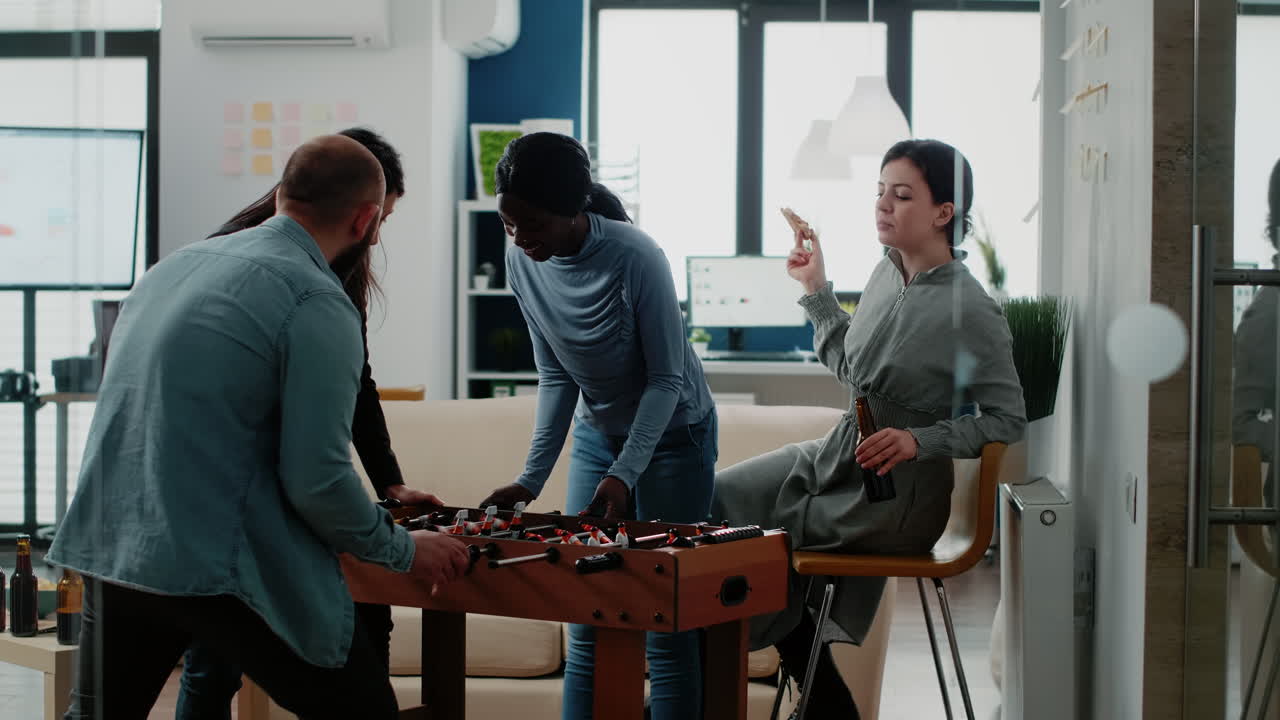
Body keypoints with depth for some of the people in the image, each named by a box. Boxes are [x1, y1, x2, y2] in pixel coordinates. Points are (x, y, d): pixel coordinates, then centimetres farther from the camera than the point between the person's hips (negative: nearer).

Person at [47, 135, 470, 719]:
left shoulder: (172, 266, 11)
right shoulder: (317, 303, -13)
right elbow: (316, 479, -15)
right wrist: (405, 551, 1)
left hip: (107, 552, 8)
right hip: (214, 571, -8)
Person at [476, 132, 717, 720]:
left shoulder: (635, 258, -26)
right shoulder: (523, 262, -9)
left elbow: (666, 379, -20)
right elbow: (555, 377, -2)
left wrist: (625, 474, -29)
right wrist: (532, 478, -10)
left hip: (672, 434, -5)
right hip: (596, 434, 5)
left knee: (666, 624, -5)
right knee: (586, 626, 5)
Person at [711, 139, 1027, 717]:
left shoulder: (970, 312, -20)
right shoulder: (887, 273, 3)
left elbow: (1008, 420, -14)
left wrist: (920, 441, -25)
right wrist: (816, 288, 10)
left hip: (896, 496, -8)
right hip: (837, 454, 8)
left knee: (757, 543, -13)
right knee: (716, 497, 1)